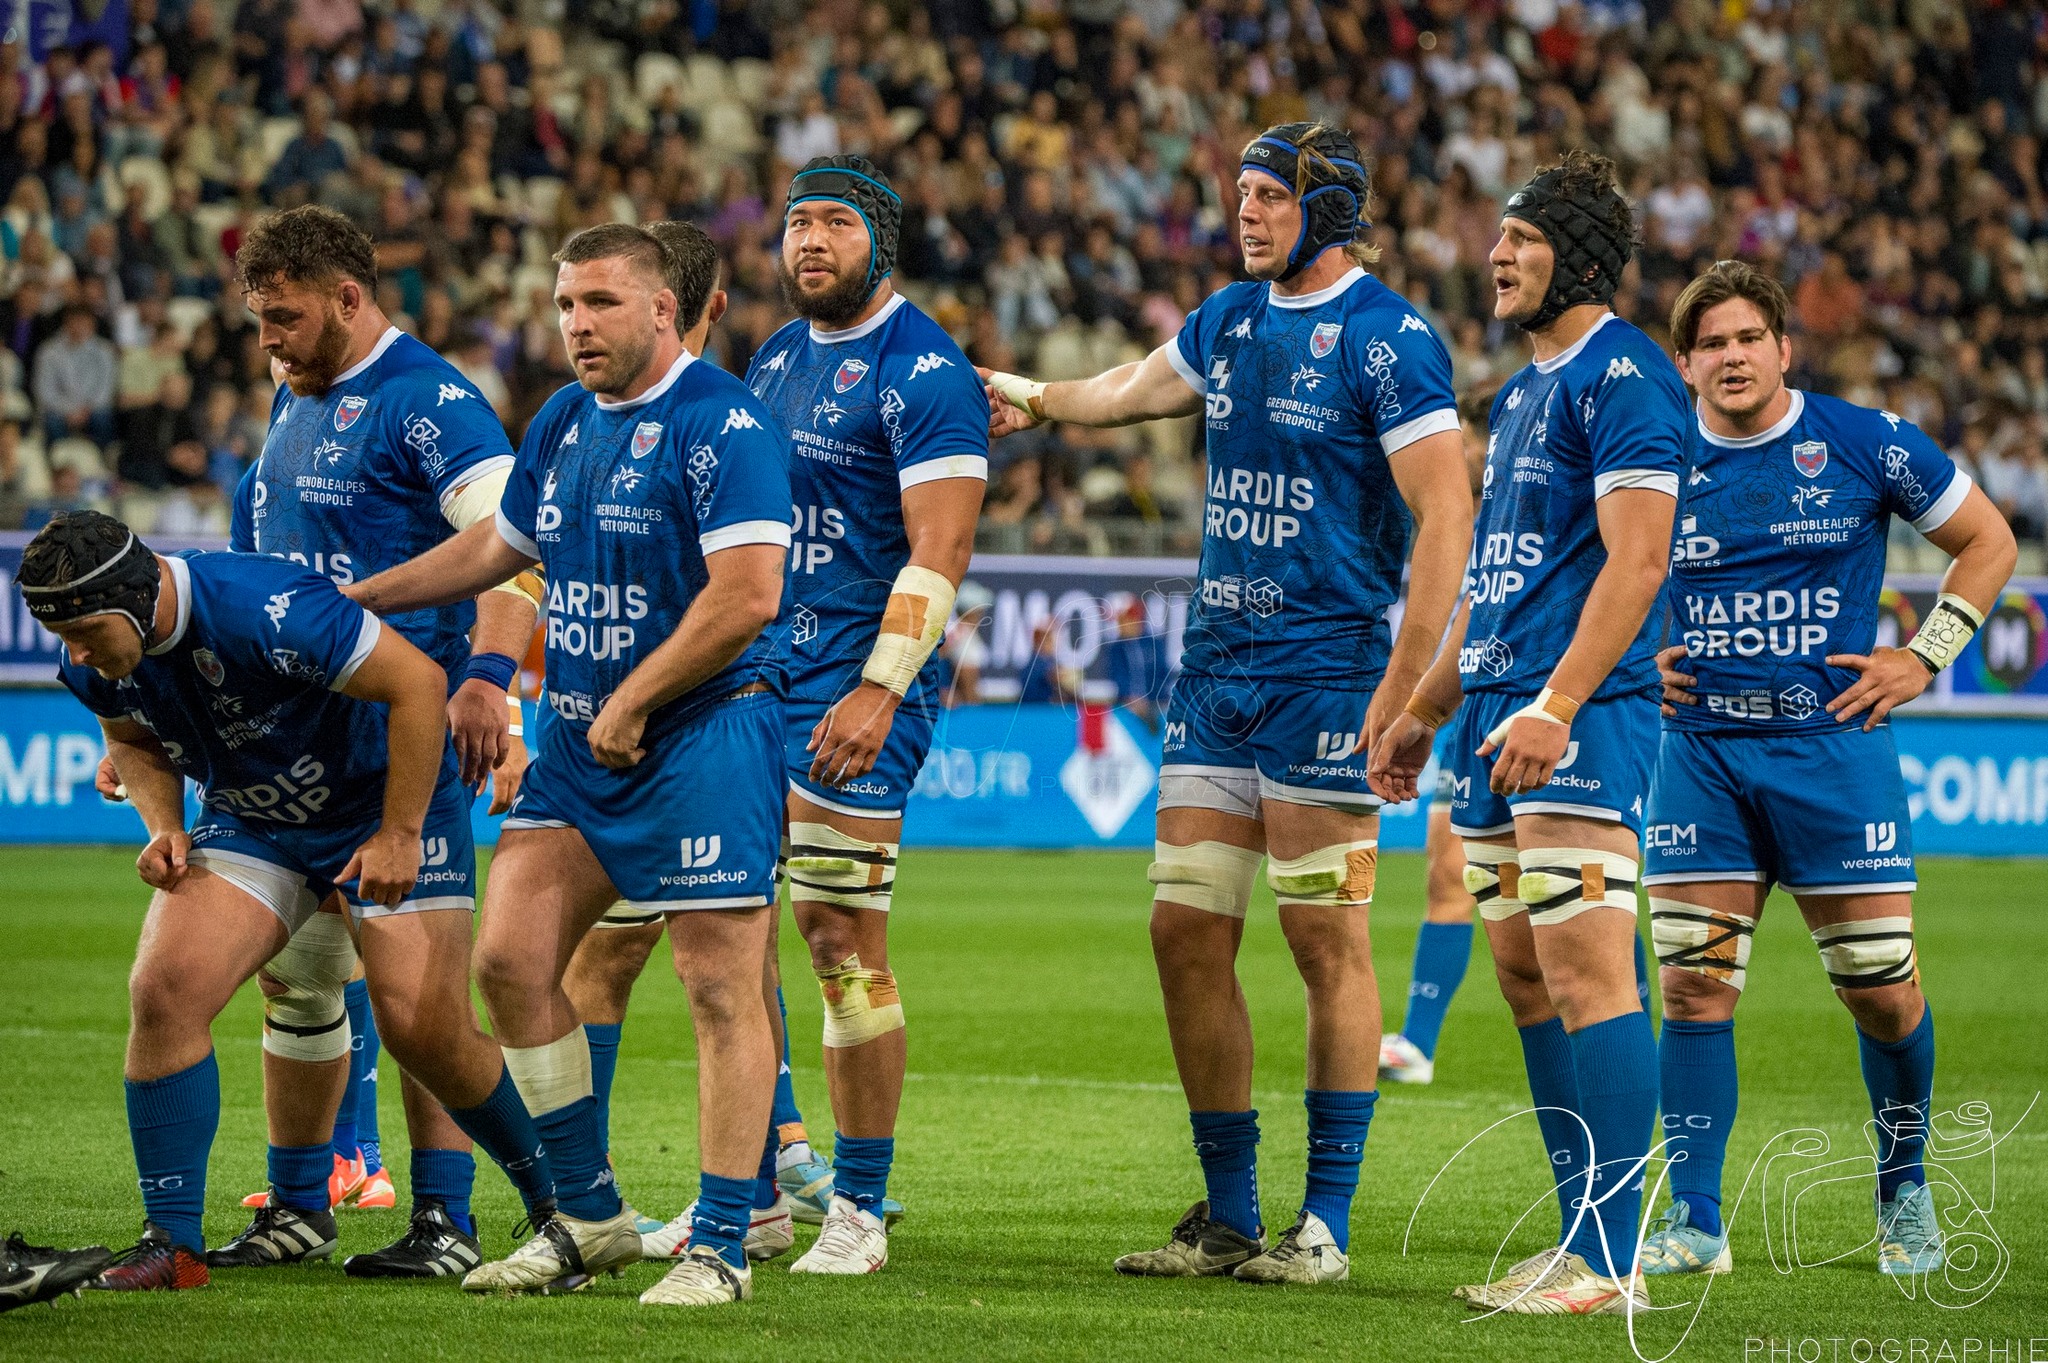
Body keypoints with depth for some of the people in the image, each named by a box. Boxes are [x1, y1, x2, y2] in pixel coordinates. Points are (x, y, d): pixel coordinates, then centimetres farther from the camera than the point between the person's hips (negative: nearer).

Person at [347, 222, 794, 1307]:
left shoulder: (721, 423, -13)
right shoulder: (562, 424, 12)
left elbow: (748, 596, -21)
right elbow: (495, 546, 28)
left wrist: (631, 703, -16)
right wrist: (345, 601, 30)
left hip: (700, 732, -8)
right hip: (579, 736, 8)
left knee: (721, 990, -6)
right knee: (510, 960, 3)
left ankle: (720, 1248, -1)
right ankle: (588, 1218, 14)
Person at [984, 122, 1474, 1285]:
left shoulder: (1388, 339, -9)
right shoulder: (1232, 321, 13)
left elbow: (1445, 516, -14)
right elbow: (1133, 391, 35)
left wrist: (1403, 689, -19)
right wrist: (1035, 399, 46)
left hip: (1326, 667, -7)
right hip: (1217, 665, 7)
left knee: (1327, 943, -4)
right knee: (1189, 934, 4)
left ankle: (1329, 1222, 2)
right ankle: (1228, 1216, 13)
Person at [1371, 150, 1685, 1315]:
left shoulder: (1624, 377, -9)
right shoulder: (1522, 390, 21)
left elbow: (1635, 562, -18)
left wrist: (1555, 708, -24)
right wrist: (1425, 714, 27)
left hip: (1584, 712, -10)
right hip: (1498, 709, 10)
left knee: (1588, 974, -13)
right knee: (1526, 978, 9)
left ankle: (1611, 1264, -14)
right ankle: (1586, 1240, 14)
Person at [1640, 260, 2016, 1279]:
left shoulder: (1864, 445, -2)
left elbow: (1988, 543, 8)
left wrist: (1923, 658, 0)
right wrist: (1636, 659, 6)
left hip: (1831, 742, -2)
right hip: (1700, 750, 2)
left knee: (1883, 990, 0)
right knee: (1694, 984, -5)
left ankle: (1904, 1191, 23)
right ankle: (1692, 1223, 0)